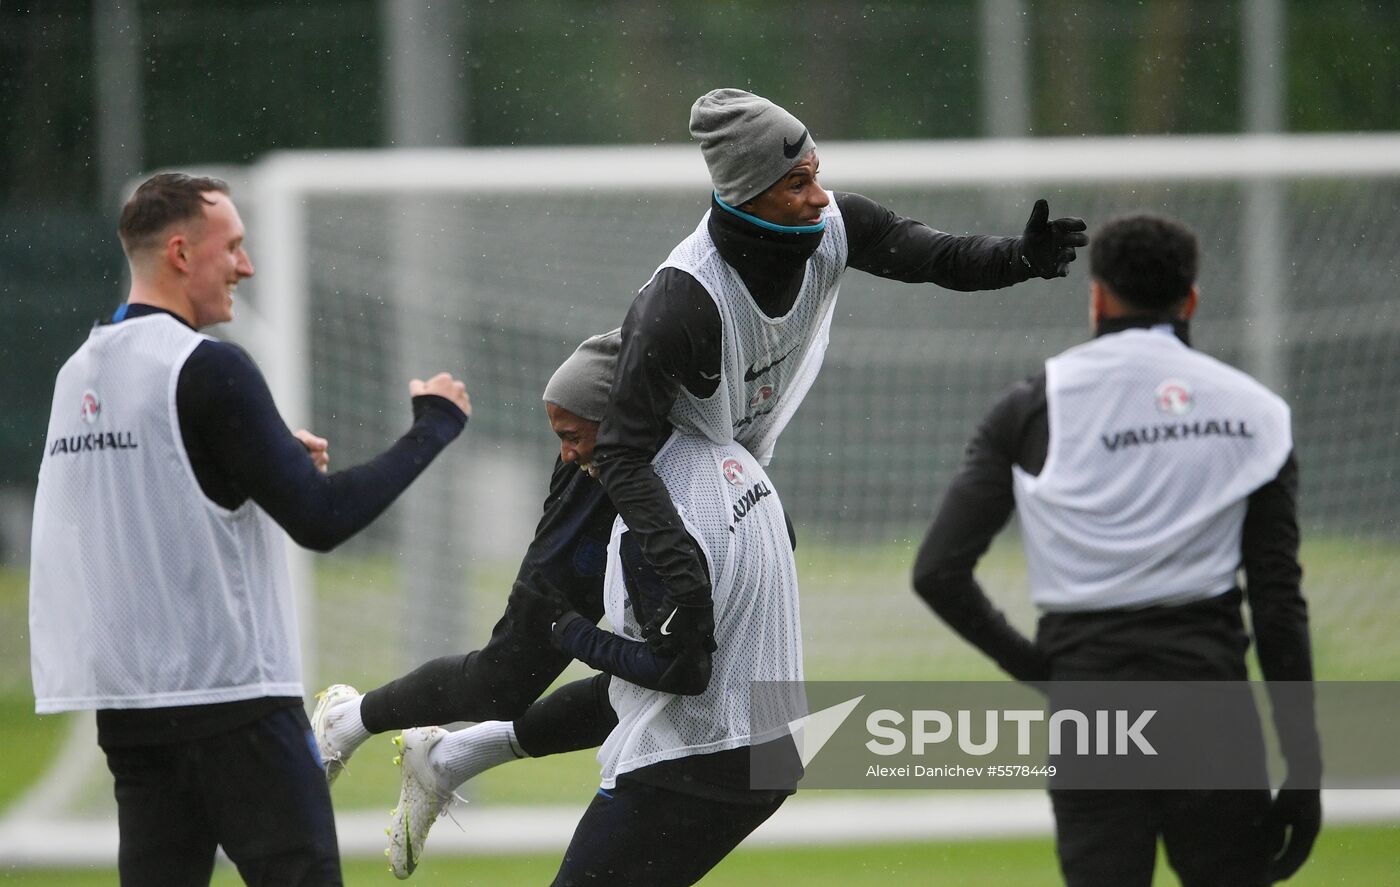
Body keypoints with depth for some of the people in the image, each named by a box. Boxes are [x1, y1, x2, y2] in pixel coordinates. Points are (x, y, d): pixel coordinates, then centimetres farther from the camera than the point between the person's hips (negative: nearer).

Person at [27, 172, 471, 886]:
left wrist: (273, 457, 17)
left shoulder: (80, 371, 11)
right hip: (232, 694, -8)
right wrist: (433, 427, -4)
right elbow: (320, 520, -15)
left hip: (125, 704, 8)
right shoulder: (206, 368, -13)